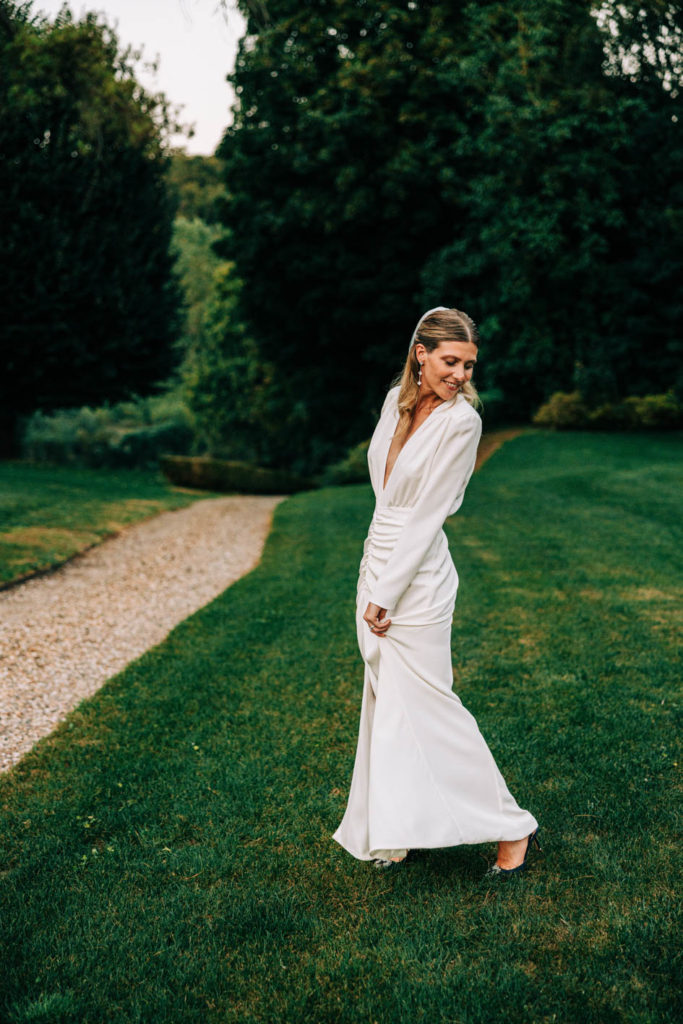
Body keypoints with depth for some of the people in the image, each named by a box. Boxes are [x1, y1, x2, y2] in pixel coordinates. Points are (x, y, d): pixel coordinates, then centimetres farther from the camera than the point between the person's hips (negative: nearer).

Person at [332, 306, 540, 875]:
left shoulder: (461, 419, -14)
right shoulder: (397, 400, 6)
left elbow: (429, 513, -16)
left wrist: (385, 595, -16)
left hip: (417, 578, -7)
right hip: (378, 560, 7)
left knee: (425, 703, -2)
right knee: (386, 701, 13)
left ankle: (512, 828, 11)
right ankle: (398, 827, 27)